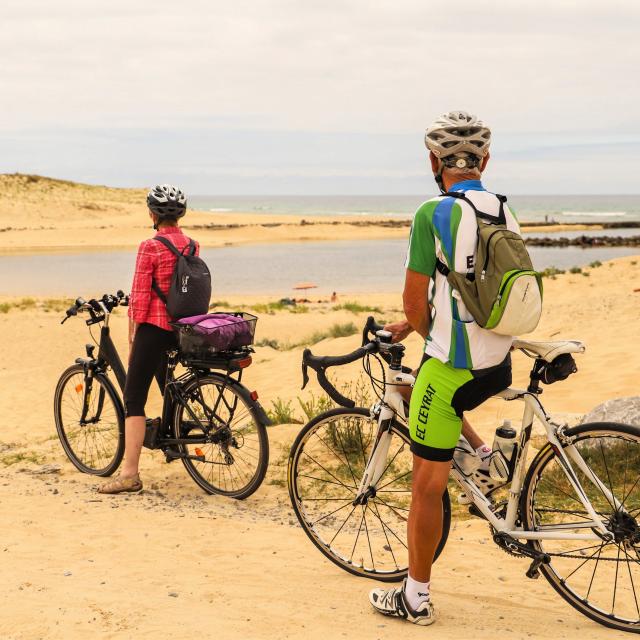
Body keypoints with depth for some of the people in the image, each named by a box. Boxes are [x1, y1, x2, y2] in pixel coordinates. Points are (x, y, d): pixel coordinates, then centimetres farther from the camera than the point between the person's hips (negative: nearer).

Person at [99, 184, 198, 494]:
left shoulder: (150, 247, -14)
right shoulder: (193, 245, 7)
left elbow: (139, 298, -13)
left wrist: (132, 339, -5)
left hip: (154, 326, -7)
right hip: (182, 328, 7)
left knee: (134, 398, -5)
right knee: (168, 386, 24)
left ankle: (129, 473, -9)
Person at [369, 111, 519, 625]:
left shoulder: (433, 214, -14)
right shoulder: (505, 213, 6)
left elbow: (415, 303, -11)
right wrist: (418, 325, 23)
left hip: (453, 367, -7)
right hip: (499, 364, 7)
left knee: (427, 484, 4)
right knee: (418, 387, 35)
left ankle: (416, 597, 13)